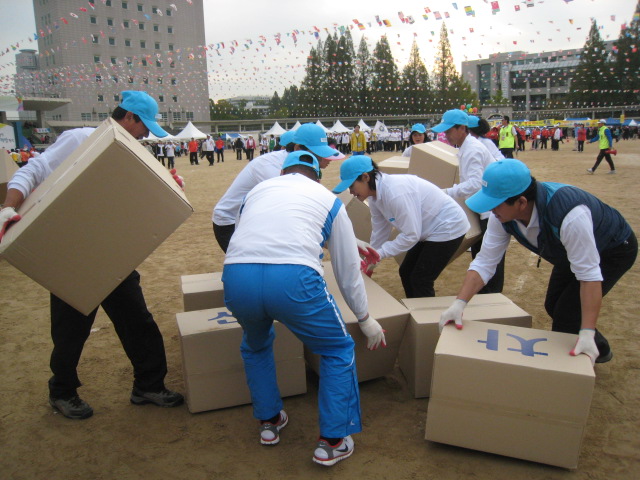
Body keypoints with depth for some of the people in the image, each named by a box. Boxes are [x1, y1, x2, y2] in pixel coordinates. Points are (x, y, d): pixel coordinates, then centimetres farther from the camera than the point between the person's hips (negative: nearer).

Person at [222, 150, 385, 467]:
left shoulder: (258, 189, 31)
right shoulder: (328, 199, 24)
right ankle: (332, 443, 25)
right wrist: (365, 318, 40)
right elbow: (348, 267, 26)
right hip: (292, 277, -3)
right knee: (338, 350, 23)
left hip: (236, 275, 4)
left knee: (255, 346, 36)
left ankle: (269, 421, 43)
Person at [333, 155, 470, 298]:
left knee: (421, 281, -5)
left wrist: (379, 253, -24)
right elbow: (379, 232, 4)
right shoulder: (375, 196, -4)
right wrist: (369, 264, 5)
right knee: (406, 273, 14)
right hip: (429, 230, 9)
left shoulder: (395, 193, -32)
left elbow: (411, 235, -28)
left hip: (448, 227, -9)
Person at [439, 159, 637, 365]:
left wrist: (587, 333, -42)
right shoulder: (502, 214, -25)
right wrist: (459, 303, -34)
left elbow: (589, 274, -40)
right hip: (571, 252, 7)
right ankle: (599, 350, 40)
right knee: (553, 307, 14)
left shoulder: (570, 215, -45)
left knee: (567, 313, -15)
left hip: (613, 250, -7)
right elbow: (484, 262, -22)